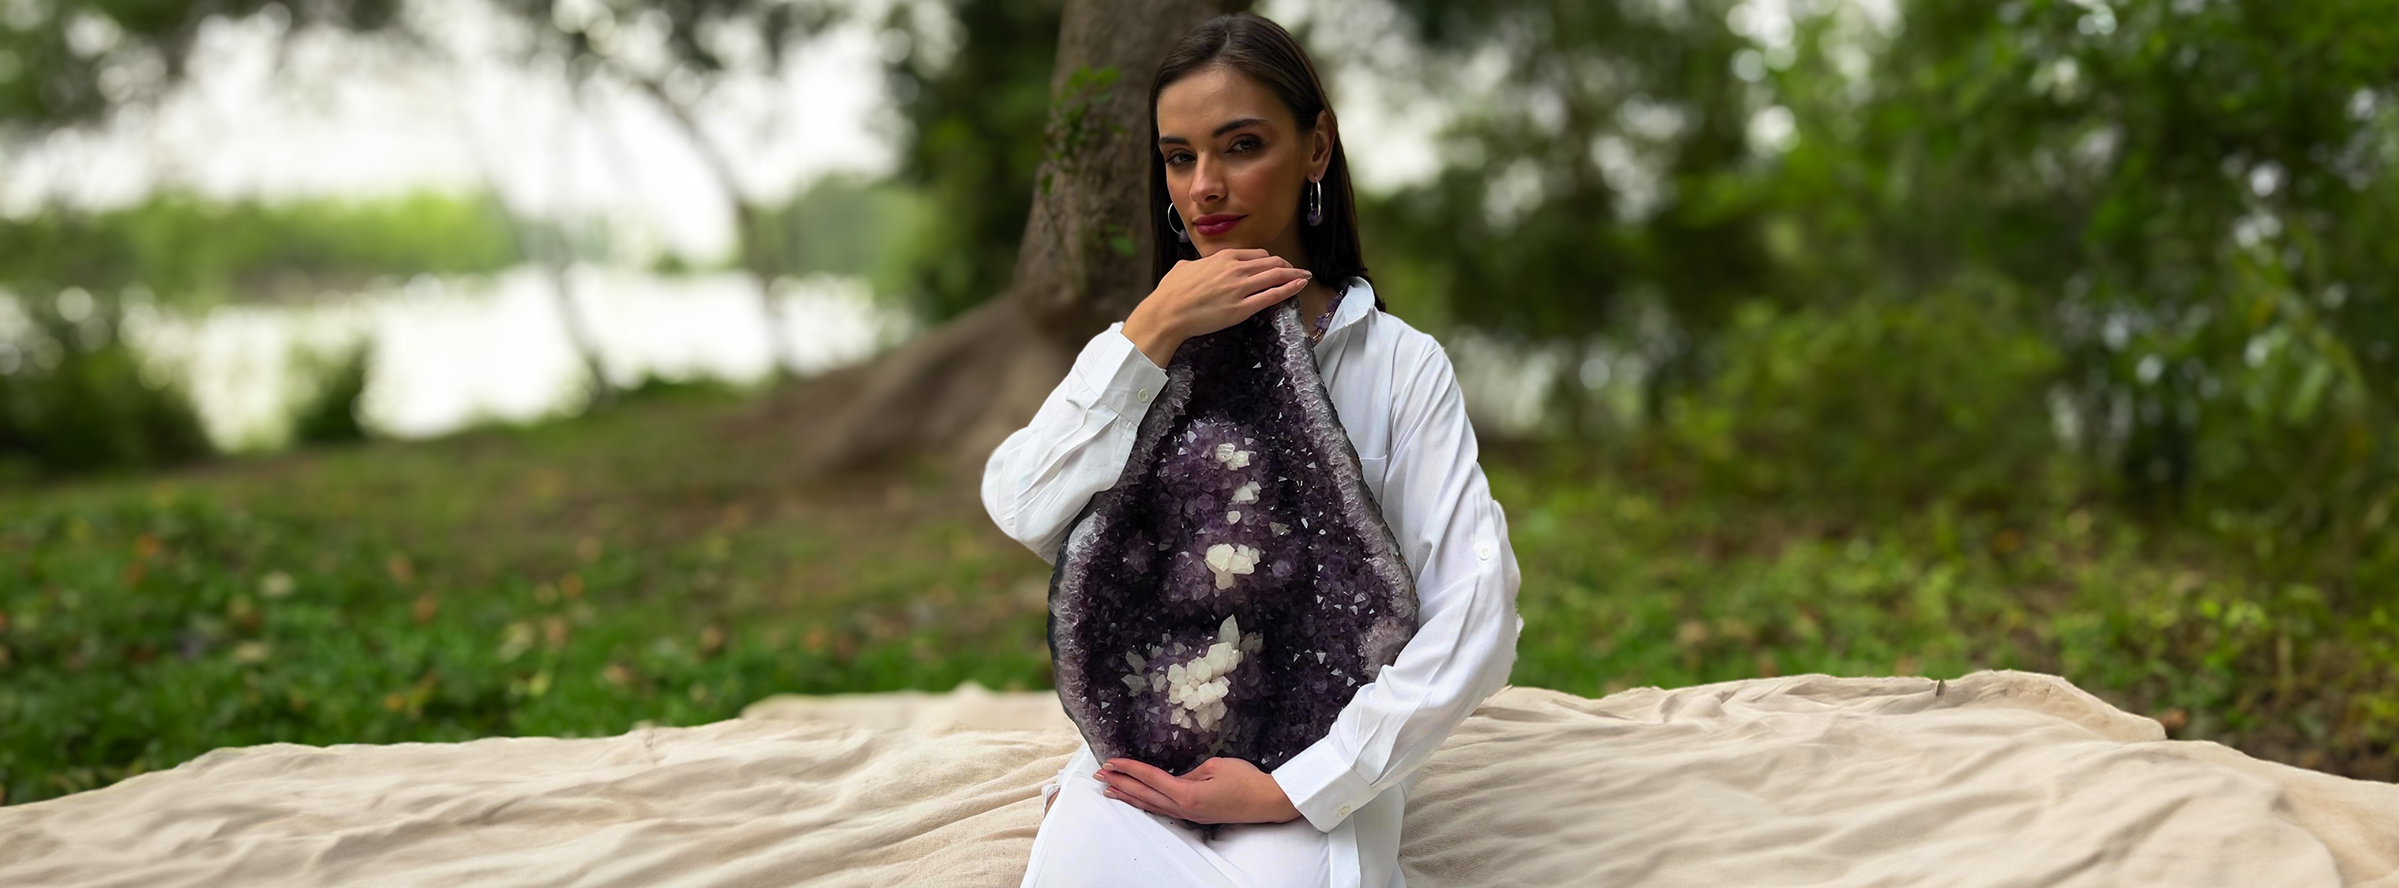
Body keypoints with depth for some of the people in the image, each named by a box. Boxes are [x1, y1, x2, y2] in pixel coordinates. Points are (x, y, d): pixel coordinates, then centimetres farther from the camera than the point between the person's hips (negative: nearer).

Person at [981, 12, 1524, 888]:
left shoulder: (1400, 365, -2)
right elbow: (1025, 514, -7)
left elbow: (1475, 614, -13)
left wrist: (1292, 787, -17)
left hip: (1318, 773, -2)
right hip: (1139, 749, 2)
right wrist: (1150, 335, -13)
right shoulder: (1145, 352, 11)